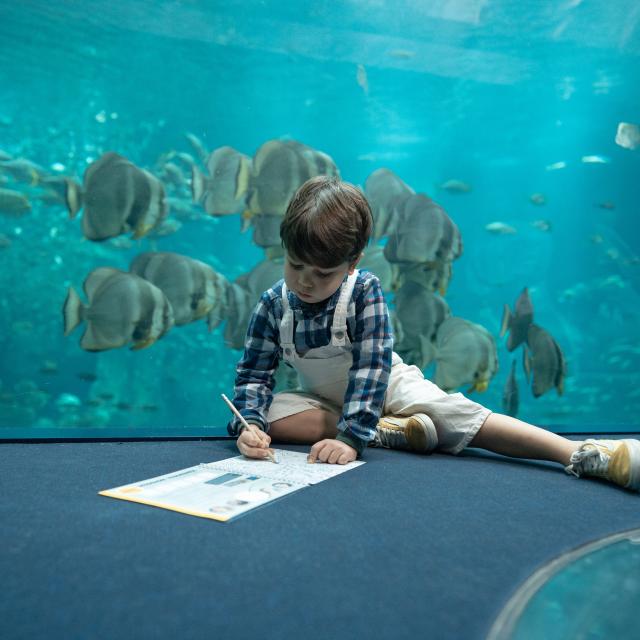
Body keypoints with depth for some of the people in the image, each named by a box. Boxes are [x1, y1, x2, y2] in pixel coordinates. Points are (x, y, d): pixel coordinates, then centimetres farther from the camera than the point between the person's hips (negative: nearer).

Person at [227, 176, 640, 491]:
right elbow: (255, 372, -14)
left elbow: (371, 367, -27)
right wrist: (249, 425, -34)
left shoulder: (365, 290, -22)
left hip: (387, 386, -3)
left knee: (459, 416, -26)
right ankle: (386, 431, -28)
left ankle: (583, 454, -33)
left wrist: (350, 436, -38)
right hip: (324, 400, 3)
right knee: (267, 413, -26)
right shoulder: (274, 304, -15)